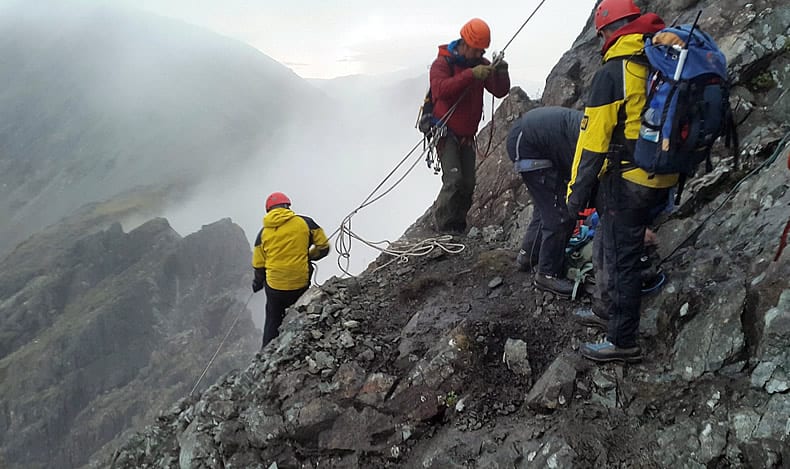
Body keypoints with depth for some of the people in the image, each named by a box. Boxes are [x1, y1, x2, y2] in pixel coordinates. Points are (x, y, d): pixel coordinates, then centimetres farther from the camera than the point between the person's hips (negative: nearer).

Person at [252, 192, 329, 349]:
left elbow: (258, 265, 5)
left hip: (274, 288, 1)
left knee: (272, 323, 20)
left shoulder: (263, 232, 1)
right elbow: (323, 247, 0)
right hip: (300, 285, -1)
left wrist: (257, 284, 23)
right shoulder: (305, 223, -4)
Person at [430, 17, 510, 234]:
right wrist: (471, 74, -39)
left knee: (468, 183, 4)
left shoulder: (481, 63, 7)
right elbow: (440, 89, -31)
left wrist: (501, 73, -18)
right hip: (445, 131, -6)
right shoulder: (443, 63, -11)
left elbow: (500, 91, 3)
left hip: (467, 135, 6)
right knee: (453, 179, -18)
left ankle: (458, 227, 18)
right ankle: (444, 227, -8)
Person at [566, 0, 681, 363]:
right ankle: (613, 314, 39)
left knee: (619, 258, 1)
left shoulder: (612, 74, -16)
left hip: (626, 183, -8)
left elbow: (593, 140, -17)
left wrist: (577, 192, -10)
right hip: (662, 180, 8)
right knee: (611, 246, 23)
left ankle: (623, 342, 10)